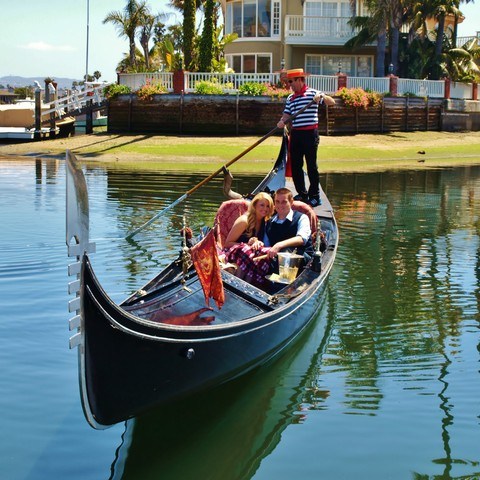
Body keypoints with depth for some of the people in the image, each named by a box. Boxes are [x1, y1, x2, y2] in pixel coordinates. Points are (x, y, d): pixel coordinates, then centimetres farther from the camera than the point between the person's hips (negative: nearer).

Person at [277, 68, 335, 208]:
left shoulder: (312, 93, -3)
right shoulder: (290, 98, 15)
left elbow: (332, 102, -8)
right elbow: (287, 115, 13)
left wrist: (322, 96, -27)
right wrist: (282, 122, -9)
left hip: (310, 133, -6)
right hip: (295, 134, 6)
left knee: (311, 165, -3)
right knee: (295, 165, 7)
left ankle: (314, 196, 3)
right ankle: (302, 194, 18)